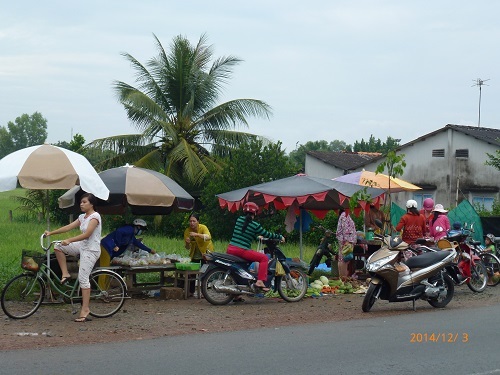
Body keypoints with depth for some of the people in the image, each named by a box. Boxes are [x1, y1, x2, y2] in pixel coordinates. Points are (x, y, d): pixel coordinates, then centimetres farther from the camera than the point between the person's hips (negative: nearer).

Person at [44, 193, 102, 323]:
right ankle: (65, 274, 4)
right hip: (82, 246, 9)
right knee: (58, 247, 1)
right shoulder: (82, 217, 14)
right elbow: (68, 227, 10)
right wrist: (51, 233, 3)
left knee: (83, 278, -14)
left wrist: (69, 240, -30)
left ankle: (85, 309, -12)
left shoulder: (95, 217, -13)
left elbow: (87, 234, -23)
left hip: (91, 250, -9)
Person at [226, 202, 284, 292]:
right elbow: (267, 234, 5)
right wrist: (280, 237, 20)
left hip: (230, 249, 6)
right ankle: (260, 281, -10)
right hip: (242, 250, -6)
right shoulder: (255, 225, -4)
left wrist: (257, 237, 40)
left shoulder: (239, 220, 11)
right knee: (264, 258, 3)